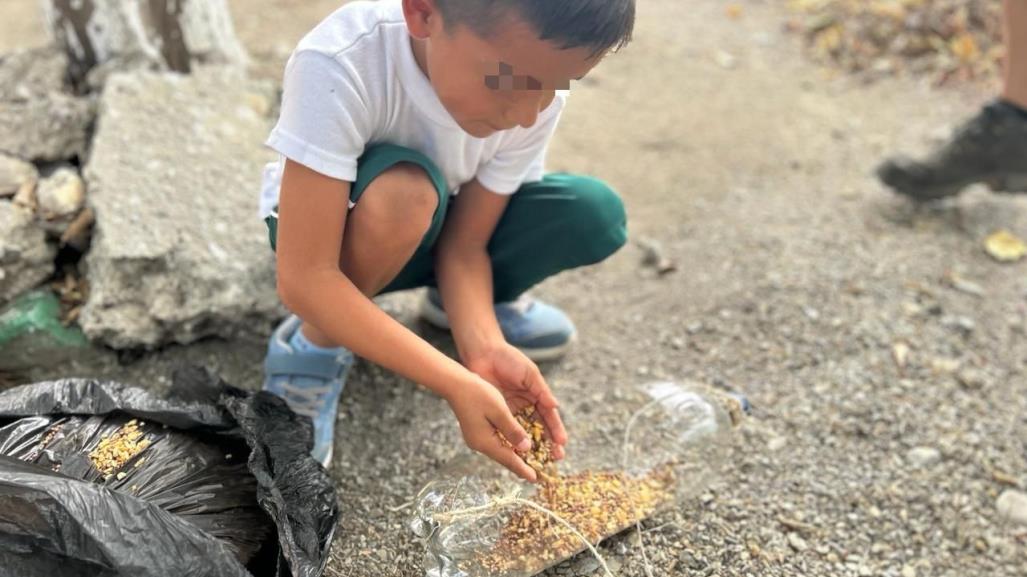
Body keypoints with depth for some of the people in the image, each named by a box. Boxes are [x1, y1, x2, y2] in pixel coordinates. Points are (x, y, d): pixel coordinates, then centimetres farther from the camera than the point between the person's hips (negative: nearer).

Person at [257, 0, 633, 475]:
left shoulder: (537, 91, -23)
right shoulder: (338, 65, -38)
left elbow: (465, 242, -16)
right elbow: (304, 279, -38)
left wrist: (483, 347, -35)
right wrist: (458, 386, -42)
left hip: (426, 229, 4)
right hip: (326, 226, -4)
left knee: (593, 216, -19)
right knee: (404, 192, -38)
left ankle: (453, 300, 8)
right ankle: (314, 345, -12)